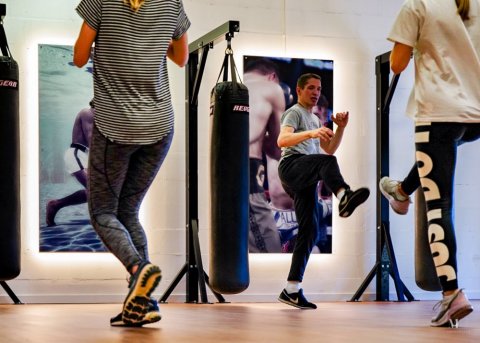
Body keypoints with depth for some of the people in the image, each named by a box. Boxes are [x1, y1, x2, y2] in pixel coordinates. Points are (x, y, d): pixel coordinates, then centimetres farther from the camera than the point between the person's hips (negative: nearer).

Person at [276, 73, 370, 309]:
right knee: (326, 162, -37)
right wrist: (311, 133, -30)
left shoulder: (314, 119, 33)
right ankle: (344, 197, -68)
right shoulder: (294, 113, 6)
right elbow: (282, 140, -13)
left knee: (310, 231, 0)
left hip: (305, 180, 8)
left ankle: (291, 290, 0)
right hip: (292, 165, -8)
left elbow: (329, 149, 28)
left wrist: (341, 128, 12)